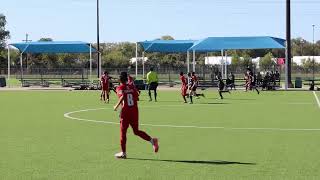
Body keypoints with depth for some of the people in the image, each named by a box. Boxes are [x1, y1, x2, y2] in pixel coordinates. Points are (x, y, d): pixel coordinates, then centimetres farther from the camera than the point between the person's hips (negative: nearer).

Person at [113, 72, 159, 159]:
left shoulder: (119, 88, -4)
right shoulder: (132, 87, 9)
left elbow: (122, 96, -22)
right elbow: (136, 97, 3)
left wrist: (117, 106, -14)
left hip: (125, 111, -5)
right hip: (135, 111, 5)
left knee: (123, 132, 8)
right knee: (136, 131, 16)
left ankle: (123, 153, 14)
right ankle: (152, 140, -3)